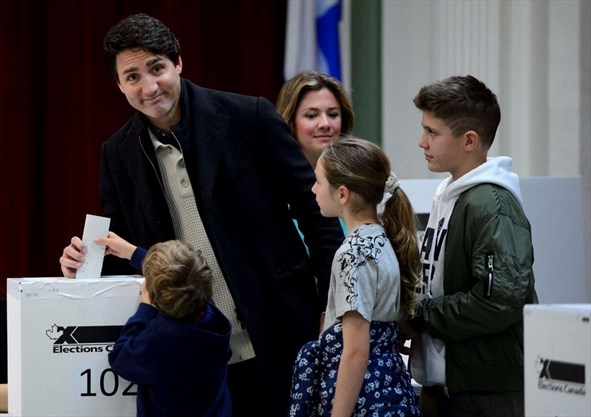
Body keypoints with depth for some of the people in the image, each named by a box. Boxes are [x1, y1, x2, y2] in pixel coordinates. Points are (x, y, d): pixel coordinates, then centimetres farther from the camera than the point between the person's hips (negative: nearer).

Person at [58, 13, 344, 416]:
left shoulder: (249, 118, -6)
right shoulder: (118, 154, 5)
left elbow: (315, 211, -3)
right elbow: (123, 247, 14)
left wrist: (333, 307, -6)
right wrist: (87, 261, -9)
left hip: (279, 334, -3)